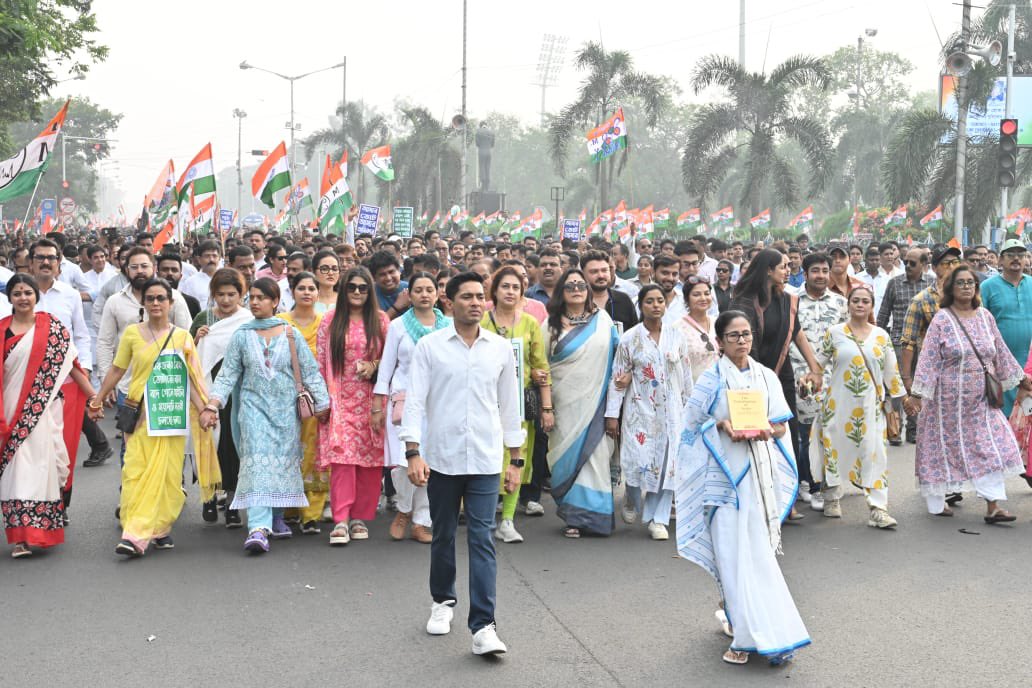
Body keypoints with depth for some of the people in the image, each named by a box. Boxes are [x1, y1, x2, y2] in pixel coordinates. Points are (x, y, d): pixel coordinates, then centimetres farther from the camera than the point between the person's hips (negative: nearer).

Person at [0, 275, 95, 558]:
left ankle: (36, 530, 0)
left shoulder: (52, 327, 3)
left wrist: (93, 395, 0)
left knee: (39, 464, -7)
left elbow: (71, 364, 4)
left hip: (43, 408, -2)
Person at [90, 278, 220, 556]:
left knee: (168, 473, 2)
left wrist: (204, 410, -2)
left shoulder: (182, 336, 7)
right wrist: (97, 400, 9)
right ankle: (134, 535, -12)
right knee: (136, 471, -9)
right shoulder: (132, 333, 4)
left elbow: (191, 378, 6)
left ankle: (160, 528, 14)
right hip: (141, 413, -1)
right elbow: (116, 369, 9)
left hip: (172, 414, 1)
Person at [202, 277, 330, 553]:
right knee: (257, 463, -13)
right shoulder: (242, 335, 5)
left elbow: (310, 371, 5)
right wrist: (212, 405, -6)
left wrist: (321, 404, 4)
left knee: (284, 462, 5)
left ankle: (277, 517, 23)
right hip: (254, 406, -1)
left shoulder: (290, 333, 3)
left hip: (286, 408, 1)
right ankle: (258, 528, -22)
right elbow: (228, 374, 5)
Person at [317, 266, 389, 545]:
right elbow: (320, 362, 5)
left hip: (371, 400, 1)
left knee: (370, 458, 0)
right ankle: (341, 520, -14)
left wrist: (375, 365, -9)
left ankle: (361, 518, 10)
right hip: (340, 399, -1)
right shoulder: (330, 321, 6)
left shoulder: (381, 320, 6)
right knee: (341, 454, -12)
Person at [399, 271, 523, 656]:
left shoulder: (500, 349, 5)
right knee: (443, 537, 14)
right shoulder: (429, 346, -1)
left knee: (482, 541, -6)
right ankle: (442, 602, 35)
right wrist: (413, 453, -13)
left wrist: (516, 459, 11)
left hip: (485, 461, 0)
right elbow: (414, 401, -3)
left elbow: (509, 406, 11)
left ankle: (483, 627, -7)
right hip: (441, 458, 0)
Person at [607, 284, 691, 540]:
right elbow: (618, 377, -1)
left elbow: (685, 374, 10)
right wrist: (612, 414, -4)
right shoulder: (629, 338, -2)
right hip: (640, 408, -2)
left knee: (666, 461, -1)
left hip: (670, 409, 2)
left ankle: (657, 519, 9)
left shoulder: (678, 335, 3)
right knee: (637, 459, -7)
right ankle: (631, 501, 26)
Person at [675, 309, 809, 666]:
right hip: (726, 470, -3)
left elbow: (781, 425, 10)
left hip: (760, 469, 3)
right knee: (735, 550, -7)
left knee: (756, 548, 3)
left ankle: (735, 614, 22)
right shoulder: (712, 379, 1)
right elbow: (693, 422, 3)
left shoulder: (766, 377, 10)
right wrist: (722, 426, -15)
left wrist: (765, 431, -12)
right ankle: (749, 632, -4)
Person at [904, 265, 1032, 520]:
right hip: (948, 398, -4)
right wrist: (917, 394, -17)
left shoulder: (985, 316, 6)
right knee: (943, 447, 7)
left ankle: (993, 506, -2)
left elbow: (1001, 352, 16)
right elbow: (928, 360, -12)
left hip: (981, 399, 4)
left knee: (992, 447, -4)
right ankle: (936, 501, 23)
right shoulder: (941, 320, -8)